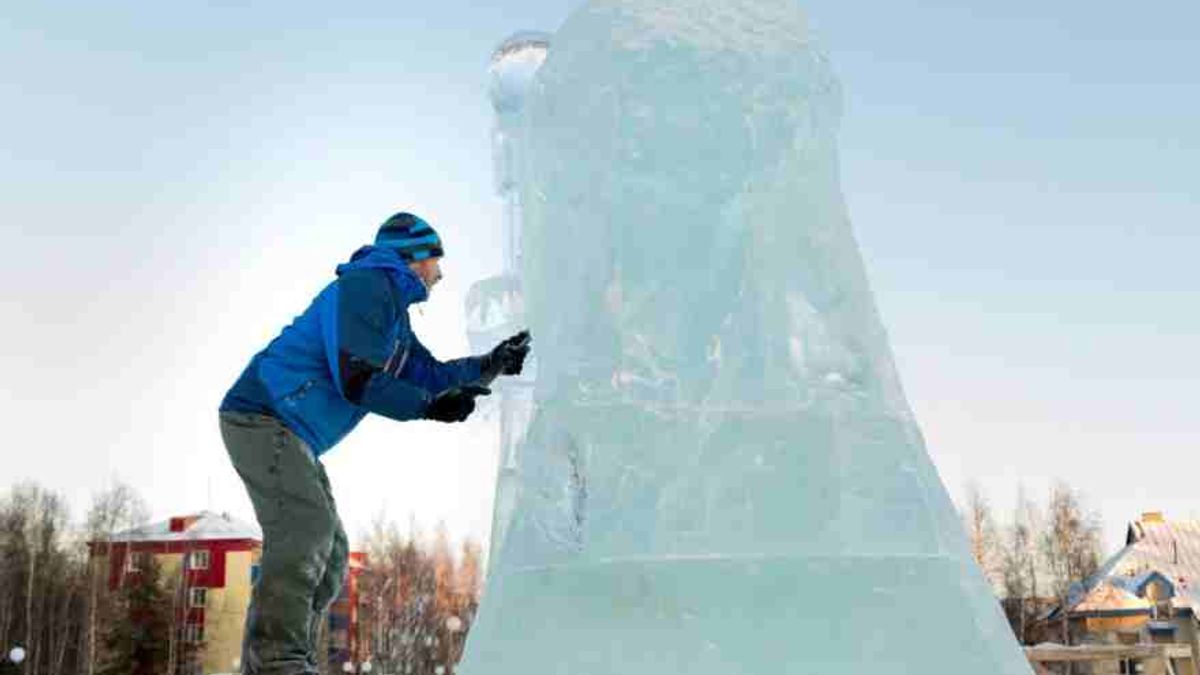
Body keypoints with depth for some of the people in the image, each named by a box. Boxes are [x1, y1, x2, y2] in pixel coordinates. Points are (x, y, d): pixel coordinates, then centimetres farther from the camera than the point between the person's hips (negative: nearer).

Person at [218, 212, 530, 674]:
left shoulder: (393, 308, 22)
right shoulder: (366, 287, -12)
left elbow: (427, 373, 16)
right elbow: (358, 380, -22)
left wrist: (489, 365, 6)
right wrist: (429, 406, -20)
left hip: (288, 434, 11)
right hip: (264, 417, -11)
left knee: (328, 550, 6)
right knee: (305, 530, -23)